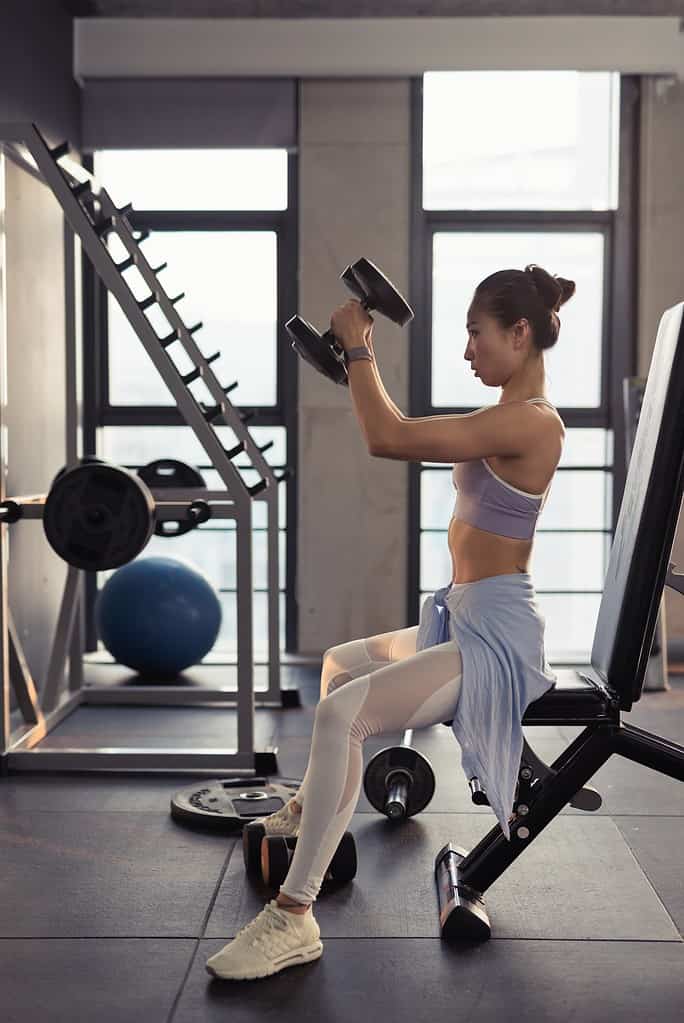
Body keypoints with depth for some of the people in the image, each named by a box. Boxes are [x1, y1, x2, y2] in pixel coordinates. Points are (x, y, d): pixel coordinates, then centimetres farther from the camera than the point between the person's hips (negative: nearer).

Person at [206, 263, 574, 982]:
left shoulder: (530, 421, -21)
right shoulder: (510, 418, 11)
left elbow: (387, 439, -25)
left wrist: (358, 348, -15)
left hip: (497, 637, -11)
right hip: (462, 619, 11)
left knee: (342, 711, -29)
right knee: (339, 662, 31)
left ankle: (294, 917, -23)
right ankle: (314, 808, 51)